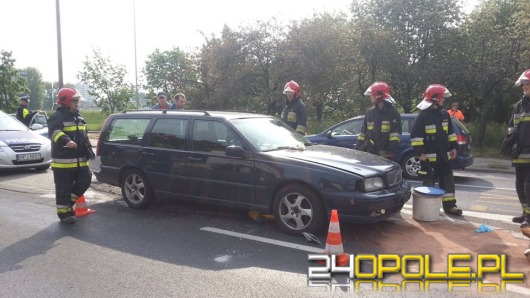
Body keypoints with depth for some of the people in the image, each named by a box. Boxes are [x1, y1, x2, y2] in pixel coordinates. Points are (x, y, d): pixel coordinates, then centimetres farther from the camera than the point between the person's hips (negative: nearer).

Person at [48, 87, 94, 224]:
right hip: (63, 161, -8)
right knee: (64, 188, 1)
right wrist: (66, 141, -45)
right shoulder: (57, 117, -10)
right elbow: (54, 132, -29)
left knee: (84, 182, 9)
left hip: (80, 160, 8)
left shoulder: (79, 118, 17)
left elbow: (84, 137, 25)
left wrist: (89, 151, 19)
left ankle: (68, 203, 26)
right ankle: (64, 212, 12)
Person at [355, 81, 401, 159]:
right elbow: (363, 131, 17)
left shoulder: (392, 112, -3)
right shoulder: (370, 112, 14)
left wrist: (391, 149, -18)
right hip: (369, 153, 6)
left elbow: (395, 133, -10)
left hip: (385, 154, -5)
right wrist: (358, 147, 12)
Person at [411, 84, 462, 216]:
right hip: (429, 156, -6)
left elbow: (450, 132, 19)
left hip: (444, 155, 7)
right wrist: (420, 152, -17)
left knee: (448, 181, 10)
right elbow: (415, 135, -14)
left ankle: (449, 206, 19)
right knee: (429, 182, 1)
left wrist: (453, 147, 13)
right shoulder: (423, 116, -11)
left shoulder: (444, 114, 11)